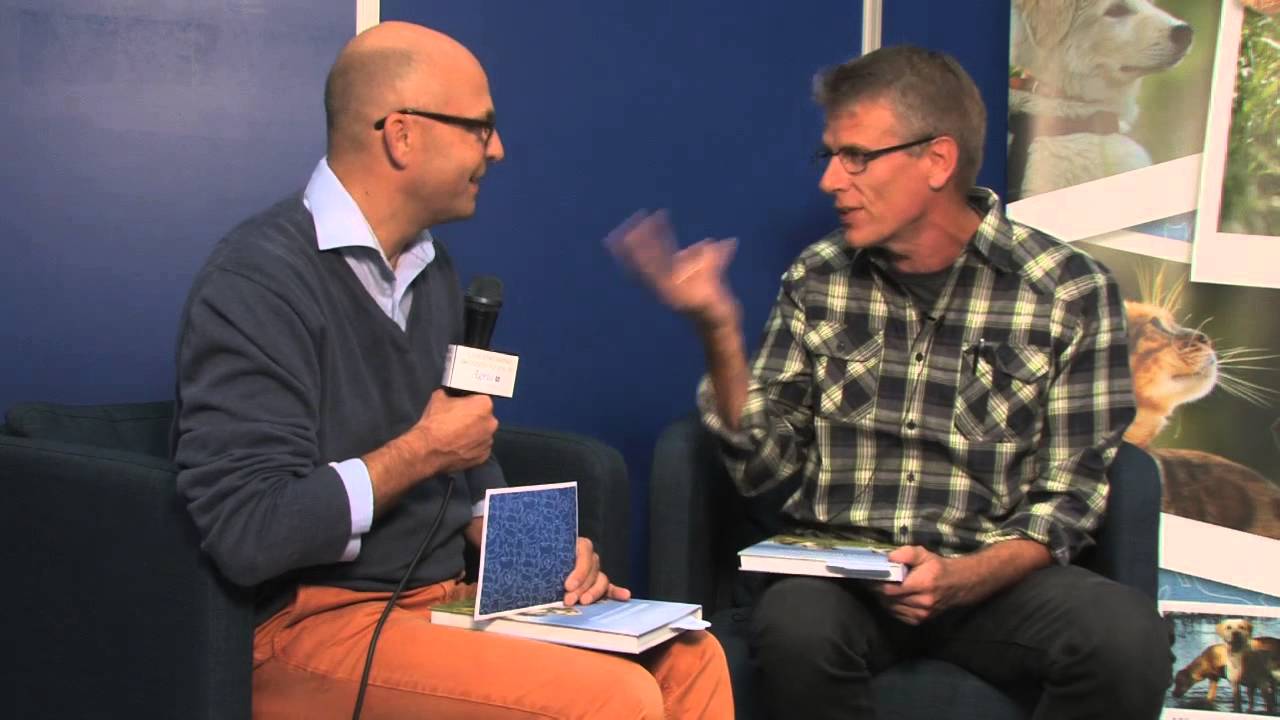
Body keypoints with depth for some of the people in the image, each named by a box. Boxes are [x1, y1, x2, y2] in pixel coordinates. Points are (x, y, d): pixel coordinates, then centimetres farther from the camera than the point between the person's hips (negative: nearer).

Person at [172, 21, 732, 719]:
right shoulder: (257, 281, -16)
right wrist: (423, 451, -14)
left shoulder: (429, 268, 11)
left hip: (446, 597, 9)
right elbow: (246, 532, -24)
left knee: (689, 658, -4)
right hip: (313, 627, -8)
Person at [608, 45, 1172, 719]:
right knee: (795, 626, -35)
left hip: (994, 574, -1)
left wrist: (960, 579, -18)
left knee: (1127, 637, -32)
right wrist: (720, 333, -10)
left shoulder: (1070, 292, -2)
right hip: (834, 571, 1)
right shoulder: (817, 280, 6)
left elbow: (1068, 497, -1)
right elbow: (762, 464, 5)